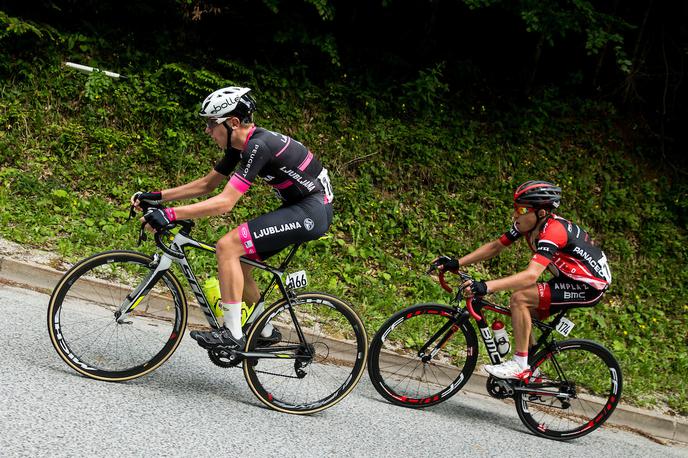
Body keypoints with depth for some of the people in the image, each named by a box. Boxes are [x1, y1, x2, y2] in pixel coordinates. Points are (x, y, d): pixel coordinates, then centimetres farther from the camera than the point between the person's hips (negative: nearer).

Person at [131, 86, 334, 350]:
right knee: (238, 263, 10)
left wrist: (170, 214, -29)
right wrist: (157, 196, 8)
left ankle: (232, 334, -11)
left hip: (312, 212, -10)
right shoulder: (241, 144, 6)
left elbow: (224, 203, -28)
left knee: (227, 246, -17)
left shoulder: (258, 146, -23)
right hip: (299, 208, 10)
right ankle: (266, 332, 25)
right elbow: (207, 184, 14)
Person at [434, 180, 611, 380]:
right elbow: (495, 246, 2)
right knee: (522, 312, 7)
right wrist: (456, 263, -6)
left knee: (520, 299, -21)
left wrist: (485, 287, -48)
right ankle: (532, 371, 21)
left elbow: (530, 275, -40)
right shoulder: (528, 224, -4)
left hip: (590, 286, -9)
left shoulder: (553, 231, -30)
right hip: (570, 278, 9)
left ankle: (520, 365, -12)